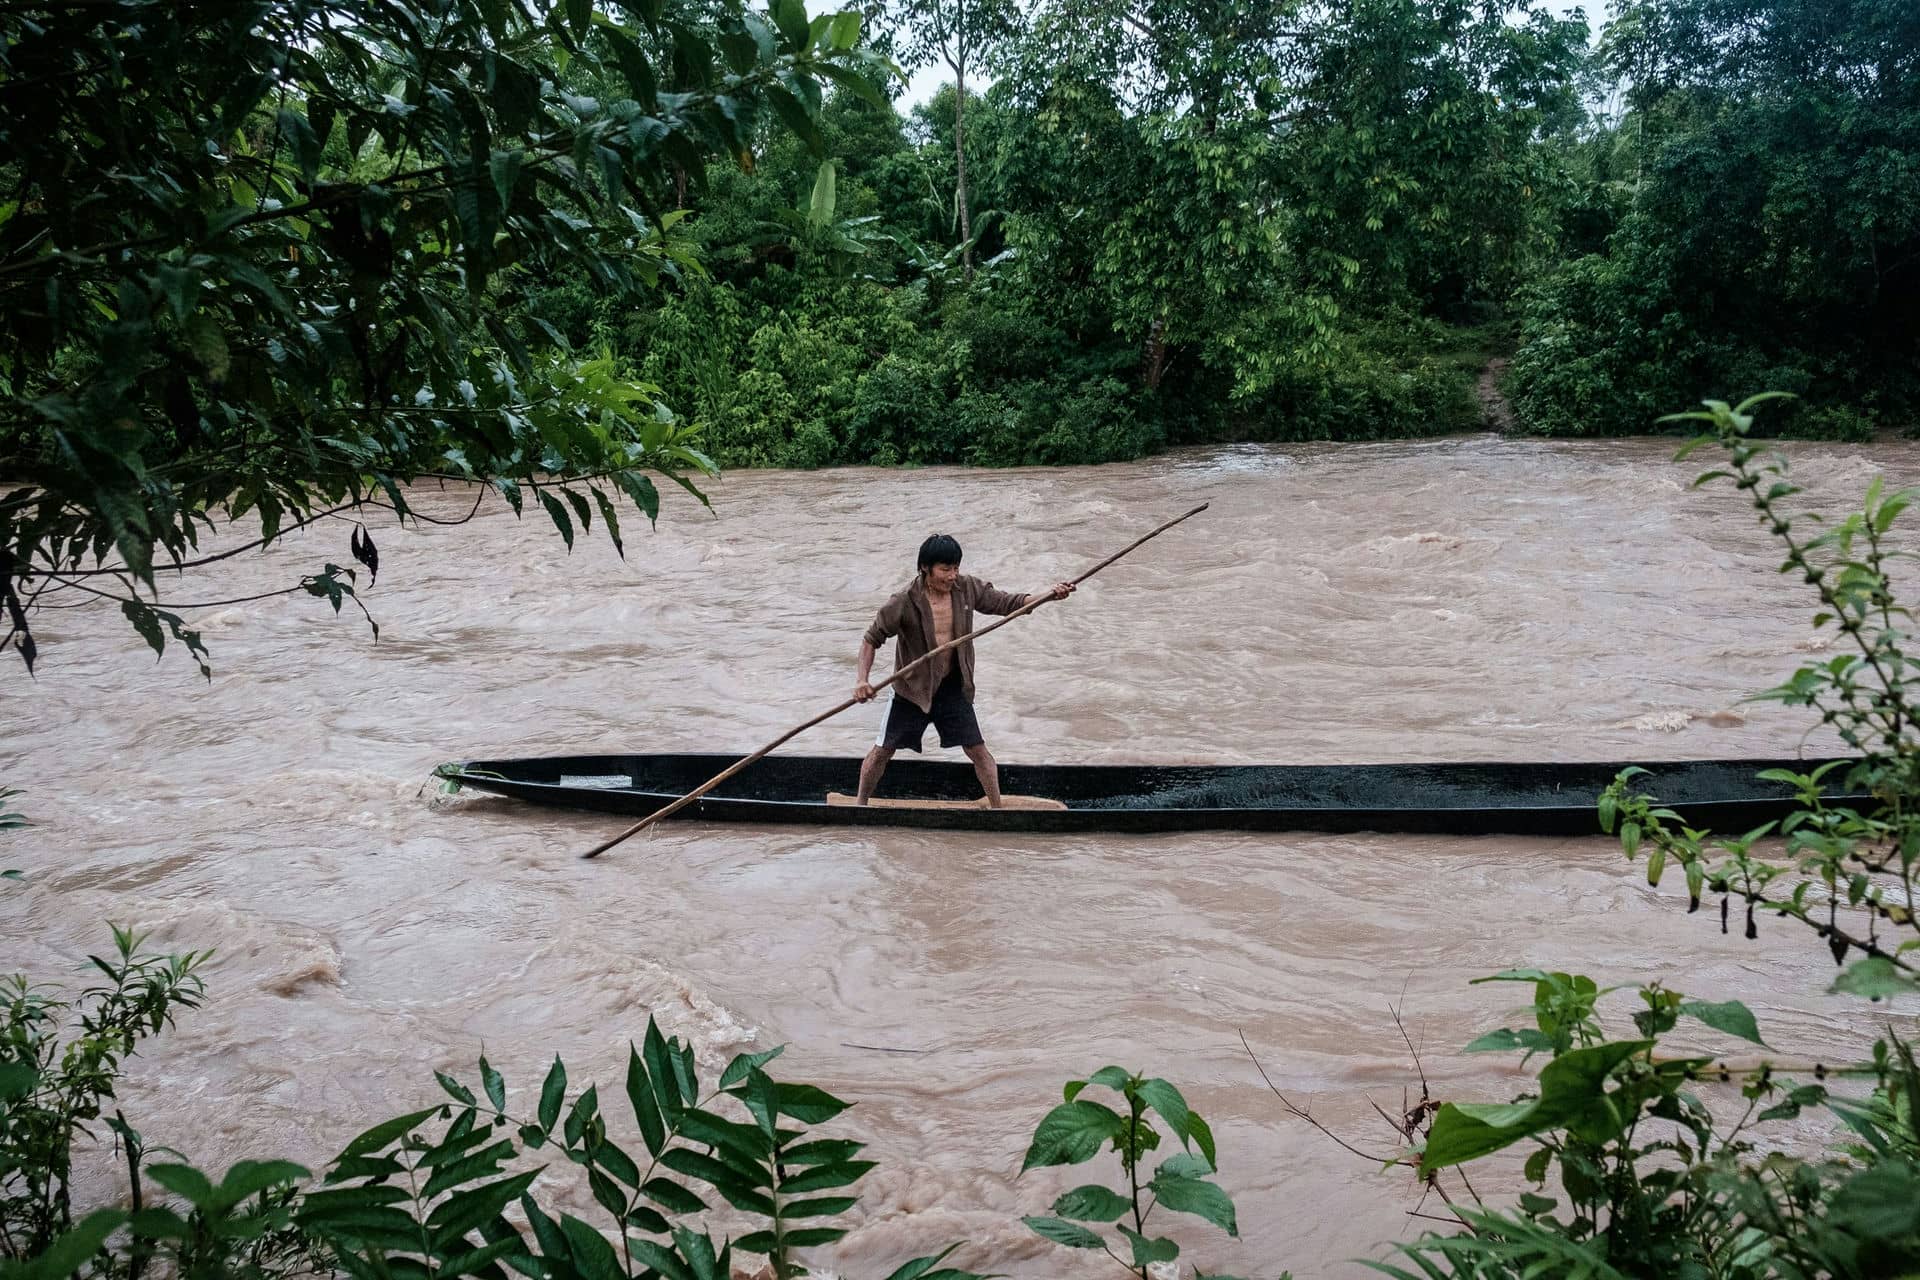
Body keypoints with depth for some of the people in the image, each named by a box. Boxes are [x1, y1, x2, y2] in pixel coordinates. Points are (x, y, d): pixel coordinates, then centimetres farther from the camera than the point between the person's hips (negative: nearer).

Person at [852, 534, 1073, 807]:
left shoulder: (967, 588, -10)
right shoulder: (905, 601, -22)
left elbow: (1006, 603, 0)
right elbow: (872, 638, -15)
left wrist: (1046, 596, -14)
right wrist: (862, 679, -27)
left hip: (953, 686, 3)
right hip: (913, 689, -3)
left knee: (977, 749, 5)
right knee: (883, 750, 7)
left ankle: (997, 808, 20)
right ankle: (861, 805, 27)